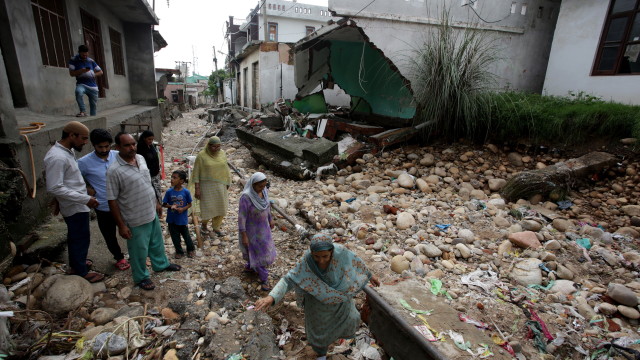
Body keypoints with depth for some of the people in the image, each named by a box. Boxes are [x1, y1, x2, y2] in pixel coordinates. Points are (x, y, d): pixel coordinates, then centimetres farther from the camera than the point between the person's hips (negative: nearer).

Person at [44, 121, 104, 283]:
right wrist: (85, 199, -28)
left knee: (75, 237, 24)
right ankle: (82, 273, 23)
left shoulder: (67, 151, 3)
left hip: (76, 205, 10)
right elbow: (55, 188, -28)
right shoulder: (57, 157, -27)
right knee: (81, 239, 6)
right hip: (75, 207, -10)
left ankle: (75, 264, 43)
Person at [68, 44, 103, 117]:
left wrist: (94, 75, -1)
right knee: (78, 92, -36)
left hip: (93, 85, 3)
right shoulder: (73, 60, 4)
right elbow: (71, 73, -2)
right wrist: (83, 70, -16)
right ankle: (83, 111, -27)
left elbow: (101, 72, 18)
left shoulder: (91, 61, 13)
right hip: (81, 84, -3)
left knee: (94, 104, 3)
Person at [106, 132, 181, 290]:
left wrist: (157, 202, 16)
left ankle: (161, 264, 49)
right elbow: (112, 200, -18)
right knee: (139, 250, 13)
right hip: (136, 219, -6)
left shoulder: (140, 158, -2)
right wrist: (121, 225, -16)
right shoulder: (114, 170, -23)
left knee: (157, 242, 25)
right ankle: (141, 277, 36)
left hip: (152, 213, 7)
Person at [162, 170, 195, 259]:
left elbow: (189, 204, -3)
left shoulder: (186, 192, -12)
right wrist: (171, 206, -19)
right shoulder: (169, 192, -8)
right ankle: (179, 251, 33)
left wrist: (183, 209, -20)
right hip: (172, 219, 2)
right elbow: (164, 204, -1)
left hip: (182, 218, -2)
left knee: (186, 235, 13)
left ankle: (191, 249, 35)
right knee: (175, 236, 14)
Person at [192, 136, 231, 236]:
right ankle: (204, 223, 28)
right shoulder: (201, 155, -12)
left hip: (220, 186, 4)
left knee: (221, 208, 8)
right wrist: (197, 188, -12)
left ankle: (216, 228, 28)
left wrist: (227, 185, 9)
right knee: (208, 208, -3)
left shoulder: (222, 153, -1)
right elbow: (196, 172, -8)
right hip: (207, 186, -4)